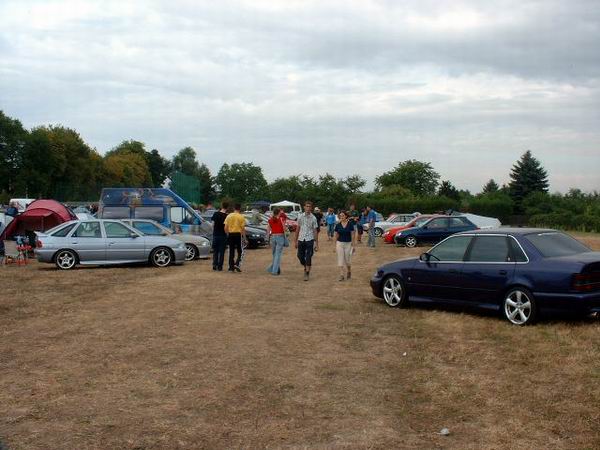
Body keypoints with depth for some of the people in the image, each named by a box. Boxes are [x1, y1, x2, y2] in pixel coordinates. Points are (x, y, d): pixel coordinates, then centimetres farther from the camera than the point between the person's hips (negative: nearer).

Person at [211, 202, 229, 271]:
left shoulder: (215, 214, 0)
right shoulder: (226, 216, -10)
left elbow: (213, 224, 4)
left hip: (215, 235, 3)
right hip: (223, 235, -3)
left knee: (215, 251, 13)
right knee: (221, 252, 4)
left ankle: (214, 265, 9)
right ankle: (219, 266, 3)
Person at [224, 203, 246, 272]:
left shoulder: (229, 216, 3)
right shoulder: (241, 217, -6)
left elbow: (226, 227, 2)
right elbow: (243, 228, -7)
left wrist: (227, 234, 15)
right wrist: (244, 237, 0)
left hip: (231, 234, 3)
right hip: (238, 234, -3)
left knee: (231, 252, 9)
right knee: (239, 251, 8)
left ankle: (231, 267, 9)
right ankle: (237, 264, -11)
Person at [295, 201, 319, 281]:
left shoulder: (313, 218, -3)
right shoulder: (300, 216, 5)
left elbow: (315, 231, -1)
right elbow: (298, 228, 11)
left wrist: (316, 244, -2)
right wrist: (295, 240, 12)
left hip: (309, 239, -3)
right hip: (301, 239, 3)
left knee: (308, 258, -3)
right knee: (300, 256, 8)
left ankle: (307, 274, 7)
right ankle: (305, 267, 35)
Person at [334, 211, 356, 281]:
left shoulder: (350, 224, -6)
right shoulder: (338, 225, 0)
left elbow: (353, 235, -4)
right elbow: (336, 236, 7)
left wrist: (353, 245, -6)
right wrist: (335, 246, 7)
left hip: (348, 244, -1)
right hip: (340, 243, 2)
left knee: (348, 260, 6)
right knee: (340, 260, -2)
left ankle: (349, 272, 33)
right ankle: (341, 275, 0)